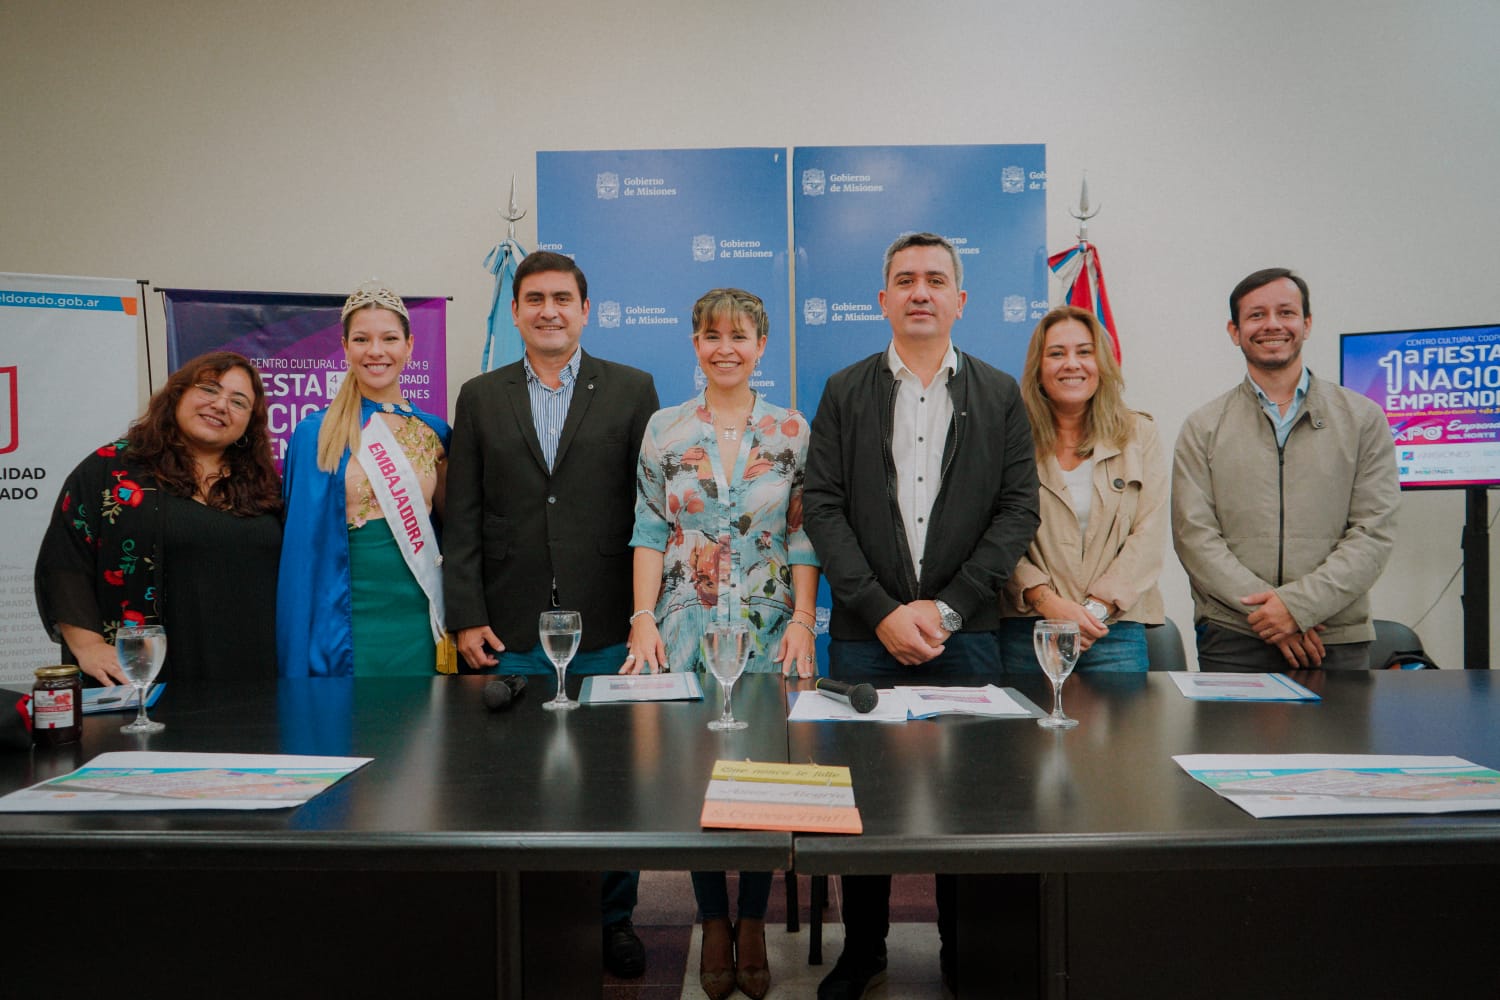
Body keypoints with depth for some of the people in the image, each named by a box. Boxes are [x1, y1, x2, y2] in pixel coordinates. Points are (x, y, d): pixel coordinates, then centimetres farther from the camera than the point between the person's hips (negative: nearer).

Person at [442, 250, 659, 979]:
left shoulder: (632, 391, 4)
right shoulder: (481, 397, 8)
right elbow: (462, 517, 5)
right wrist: (466, 617, -1)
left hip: (608, 631, -1)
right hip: (511, 634, 1)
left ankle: (613, 918, 26)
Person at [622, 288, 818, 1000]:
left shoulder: (791, 430, 2)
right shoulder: (665, 428, 3)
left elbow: (805, 537, 1)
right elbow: (650, 532, 2)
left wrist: (803, 623, -8)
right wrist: (643, 620, -7)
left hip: (770, 630, 0)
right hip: (686, 627, 0)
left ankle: (753, 921, 22)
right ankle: (714, 921, 23)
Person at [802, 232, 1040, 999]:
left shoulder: (999, 395, 8)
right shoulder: (846, 392, 7)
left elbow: (1019, 510, 1)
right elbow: (822, 508, -1)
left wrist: (947, 608, -10)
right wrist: (883, 612, -11)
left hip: (966, 633, 0)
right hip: (865, 632, 0)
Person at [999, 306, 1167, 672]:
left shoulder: (1139, 435, 8)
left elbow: (1149, 536, 0)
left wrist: (1096, 608, -11)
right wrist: (1048, 602, -15)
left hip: (1117, 629, 1)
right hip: (1024, 628, 0)